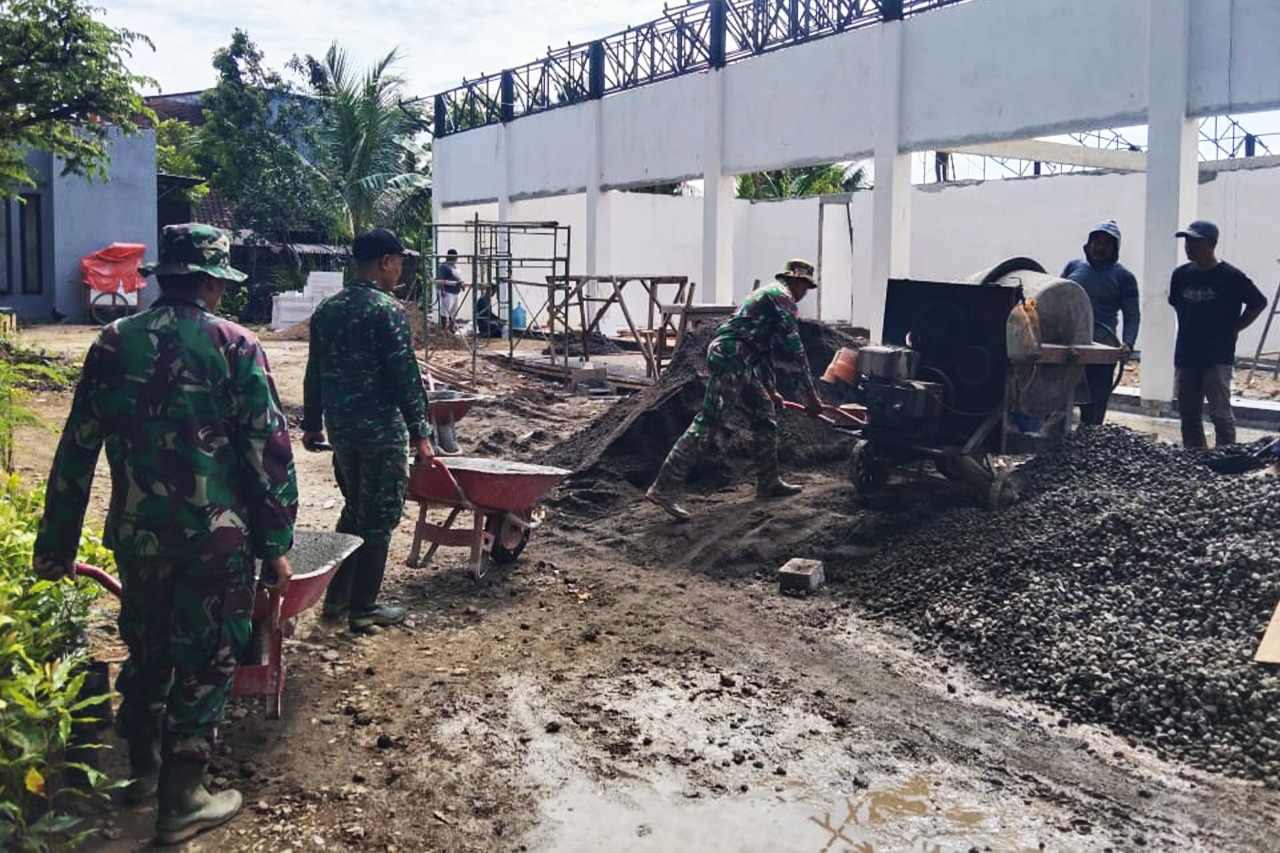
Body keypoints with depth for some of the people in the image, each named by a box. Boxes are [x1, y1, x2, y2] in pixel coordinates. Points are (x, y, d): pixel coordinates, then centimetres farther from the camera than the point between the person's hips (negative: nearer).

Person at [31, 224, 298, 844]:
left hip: (137, 534, 4)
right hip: (216, 536, -4)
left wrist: (56, 543, 12)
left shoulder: (113, 344, 2)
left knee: (146, 648, 22)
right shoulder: (233, 345, -9)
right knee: (205, 660, 8)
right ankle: (182, 801, 17)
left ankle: (143, 769, 39)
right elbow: (269, 449, -11)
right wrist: (276, 543, -4)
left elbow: (76, 450, 5)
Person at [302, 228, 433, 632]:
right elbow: (405, 377, -16)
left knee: (354, 510, 21)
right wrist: (419, 432, -11)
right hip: (381, 430, -7)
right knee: (379, 519, 4)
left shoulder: (326, 310, 9)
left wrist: (312, 423, 20)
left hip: (340, 428, 7)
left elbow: (315, 373, 13)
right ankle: (363, 609, 12)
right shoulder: (388, 310, -15)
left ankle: (336, 598, 25)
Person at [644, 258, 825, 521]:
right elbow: (795, 348, -8)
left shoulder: (769, 294, 28)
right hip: (731, 359, -11)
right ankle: (664, 487, -18)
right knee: (707, 422, -14)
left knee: (764, 412, 16)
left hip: (738, 363, 11)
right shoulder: (782, 297, -4)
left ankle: (768, 482, 24)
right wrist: (812, 394, -5)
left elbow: (765, 347, 33)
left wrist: (770, 389, 37)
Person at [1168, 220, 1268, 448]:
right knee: (1188, 416, 11)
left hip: (1217, 358, -5)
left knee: (1221, 415, -4)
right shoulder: (1181, 275, 4)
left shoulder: (1230, 277, -9)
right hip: (1186, 356, 6)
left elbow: (1258, 302, -1)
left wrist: (1234, 329, -2)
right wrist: (1192, 329, 11)